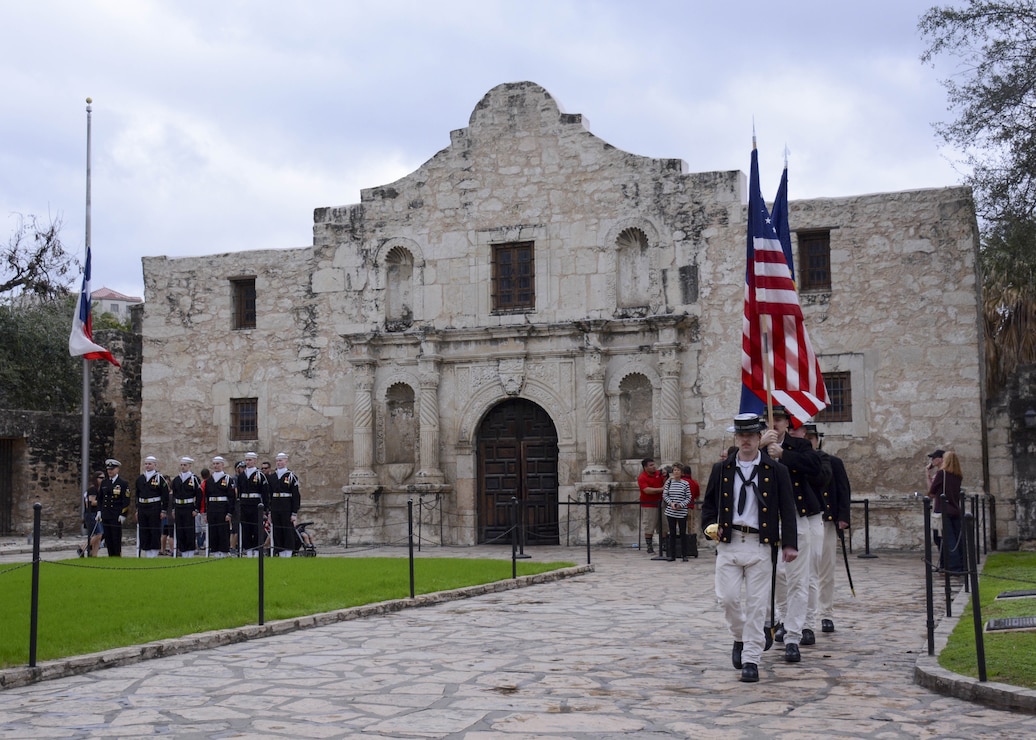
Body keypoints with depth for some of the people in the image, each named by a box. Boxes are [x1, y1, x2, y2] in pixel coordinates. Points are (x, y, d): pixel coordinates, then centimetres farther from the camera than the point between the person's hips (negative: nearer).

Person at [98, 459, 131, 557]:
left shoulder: (123, 483, -3)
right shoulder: (104, 482, 12)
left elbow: (126, 500, -6)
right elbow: (99, 498, 20)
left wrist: (123, 515, -12)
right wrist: (99, 511, 10)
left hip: (116, 516, -5)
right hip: (105, 515, 5)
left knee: (116, 538, -4)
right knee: (108, 538, 6)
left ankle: (117, 556, 2)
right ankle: (111, 556, 12)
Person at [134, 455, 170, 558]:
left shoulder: (159, 478, -4)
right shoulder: (140, 478, 12)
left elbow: (165, 495, -6)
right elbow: (137, 495, 17)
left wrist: (163, 511, -9)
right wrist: (137, 509, 13)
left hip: (155, 508, -5)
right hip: (142, 509, 5)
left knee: (155, 532, -4)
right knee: (143, 532, 6)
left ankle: (154, 554, 1)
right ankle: (146, 555, 12)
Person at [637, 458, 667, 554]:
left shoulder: (658, 473, 8)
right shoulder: (642, 478, -10)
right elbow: (647, 490, -22)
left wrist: (664, 476, -7)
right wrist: (661, 489, -23)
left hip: (660, 503, 5)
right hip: (648, 505, -5)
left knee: (663, 526, 6)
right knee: (649, 527, -1)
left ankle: (663, 545, 14)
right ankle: (649, 548, 6)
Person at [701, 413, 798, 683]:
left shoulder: (776, 471, 3)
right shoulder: (721, 469, 9)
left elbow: (787, 509, 2)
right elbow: (708, 503, 17)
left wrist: (789, 543, -5)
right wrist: (710, 526, -2)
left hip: (761, 546, -2)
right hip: (728, 542, 2)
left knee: (756, 604, -1)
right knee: (727, 597, -4)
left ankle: (751, 660, 7)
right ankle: (740, 637, 25)